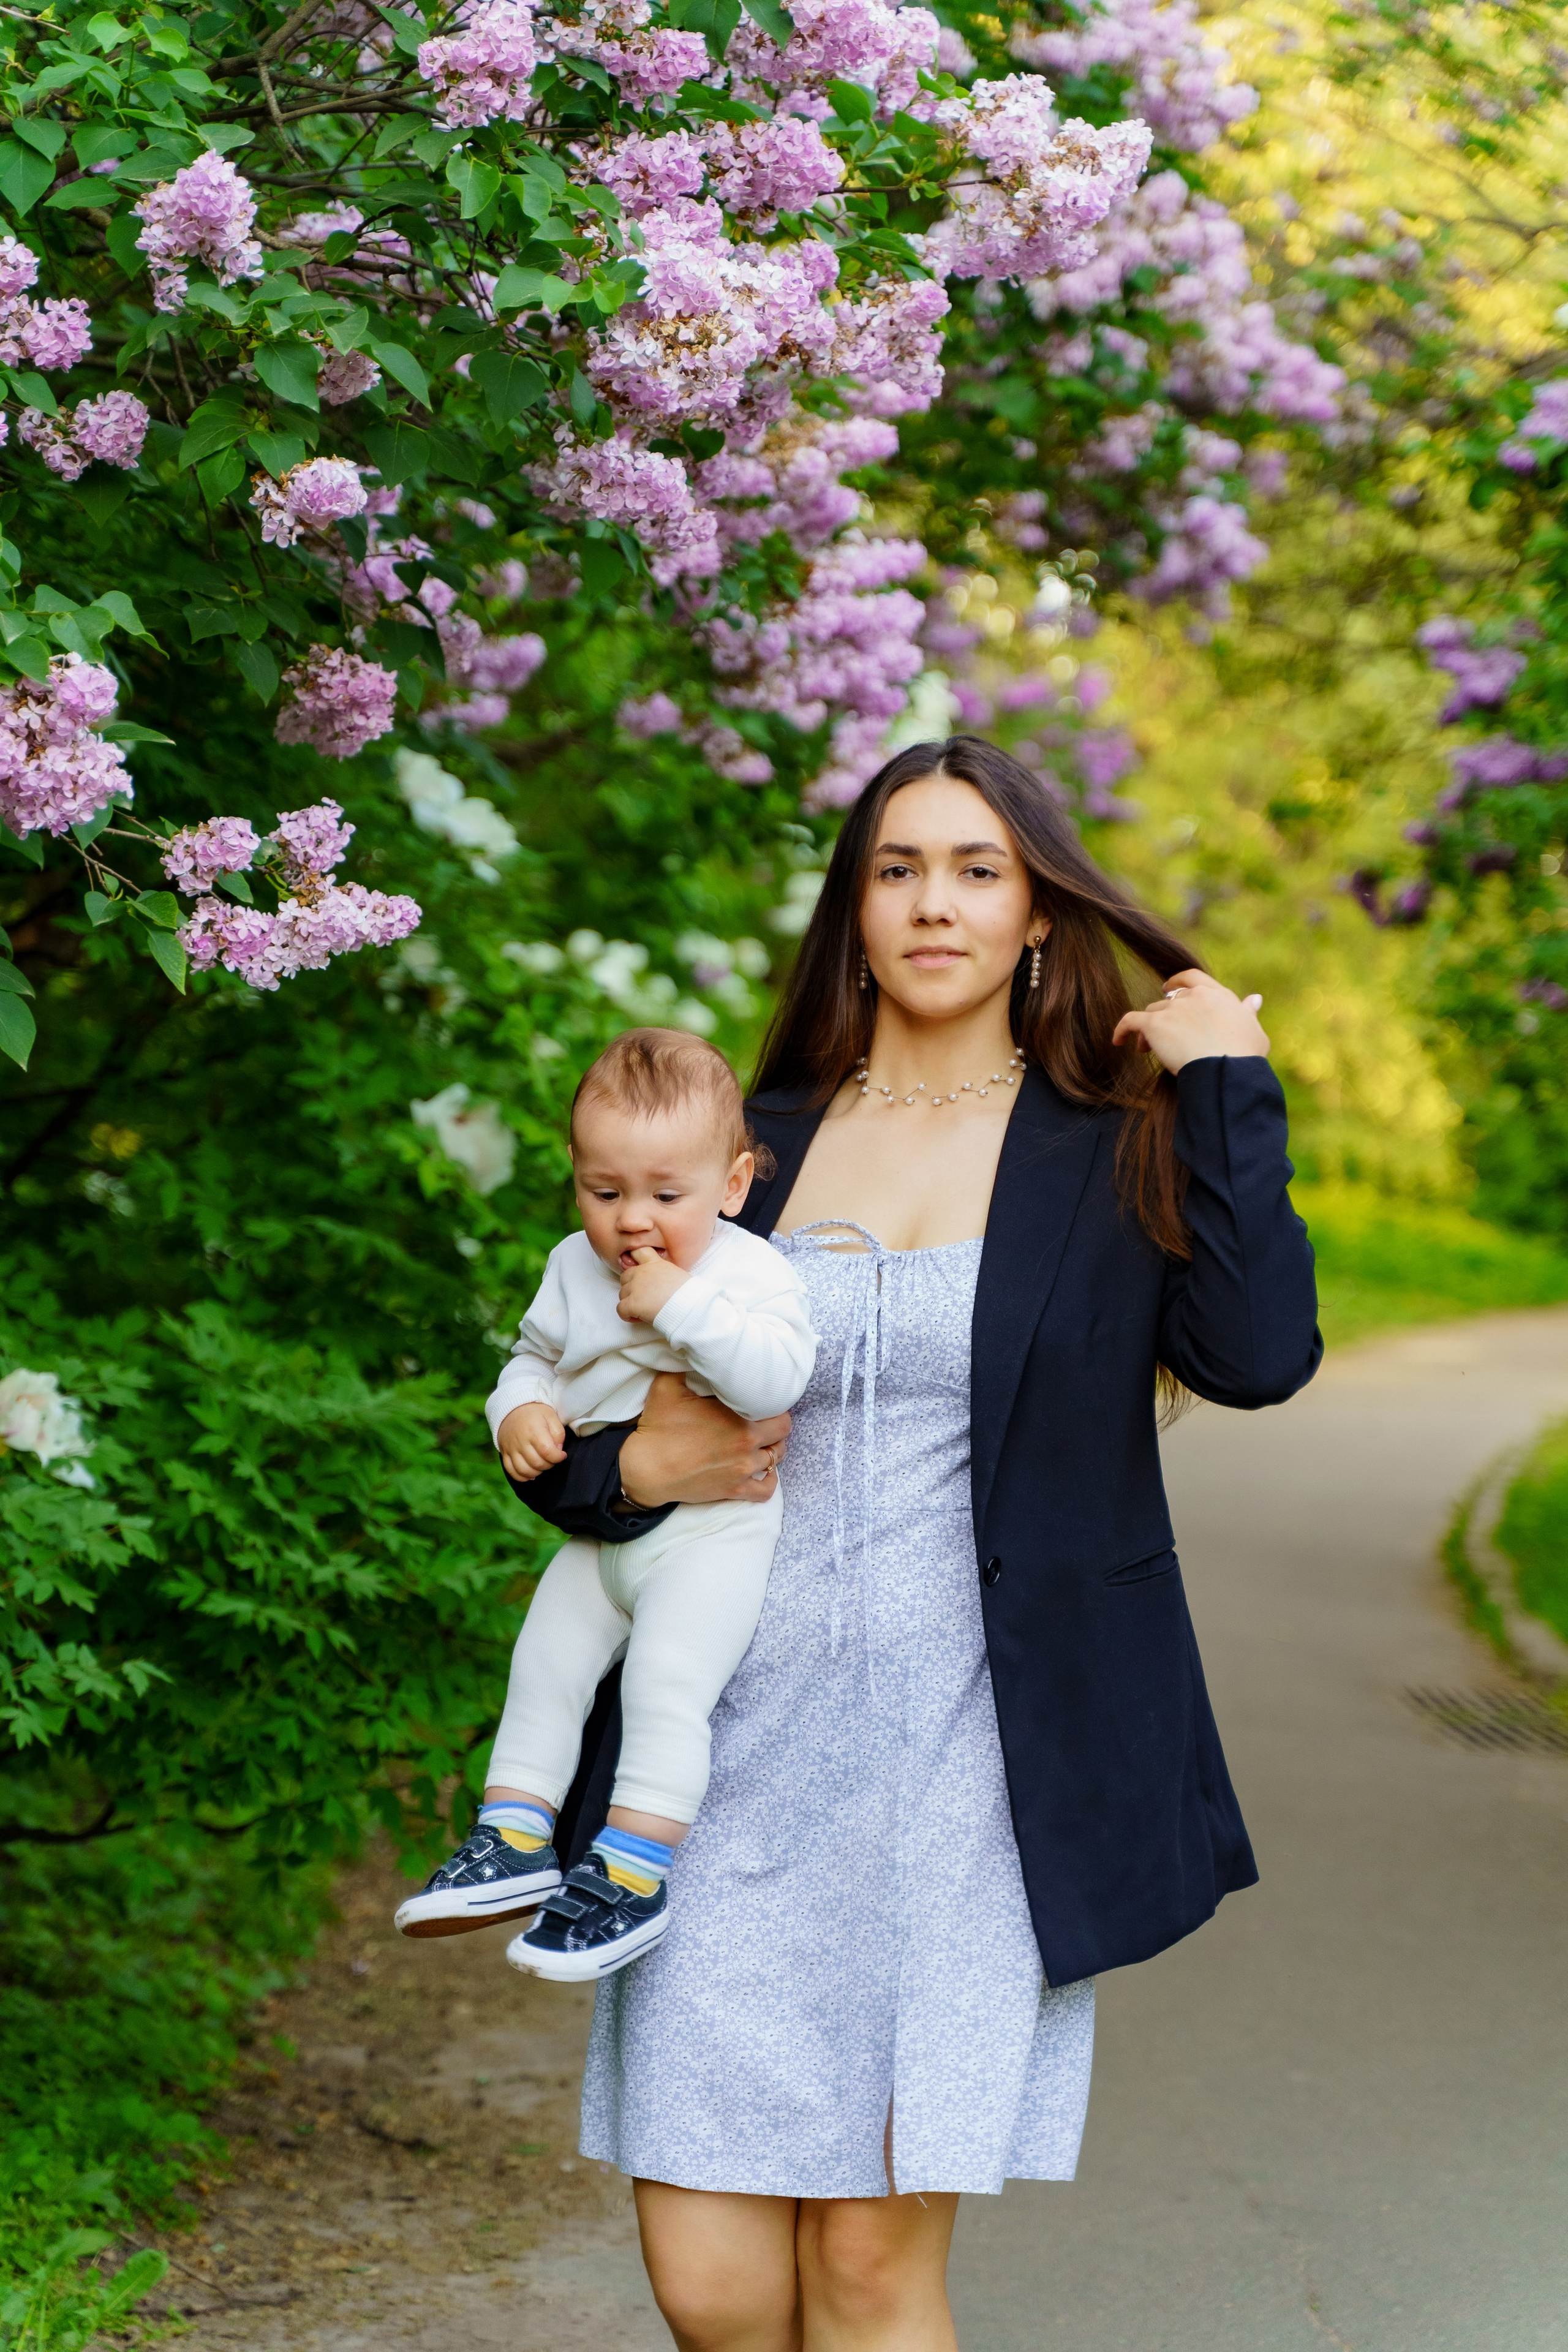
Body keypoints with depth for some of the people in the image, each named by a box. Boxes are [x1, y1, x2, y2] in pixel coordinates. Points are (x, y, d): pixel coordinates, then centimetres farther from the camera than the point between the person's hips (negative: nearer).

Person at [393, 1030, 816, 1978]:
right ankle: (515, 1841, 16)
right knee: (543, 1669, 8)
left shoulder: (752, 1272, -15)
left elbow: (778, 1376, -30)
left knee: (665, 1686, -17)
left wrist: (681, 1308, -33)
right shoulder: (574, 1270, 4)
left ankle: (632, 1874, -12)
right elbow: (538, 1354, 18)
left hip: (715, 1529, -7)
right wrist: (521, 1409, -4)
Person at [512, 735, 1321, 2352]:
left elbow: (1259, 1354, -14)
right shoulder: (754, 1140, 12)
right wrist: (632, 1466, -3)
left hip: (970, 1762, -2)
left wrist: (1226, 1089, -7)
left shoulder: (1114, 1159, 6)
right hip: (744, 1748, 2)